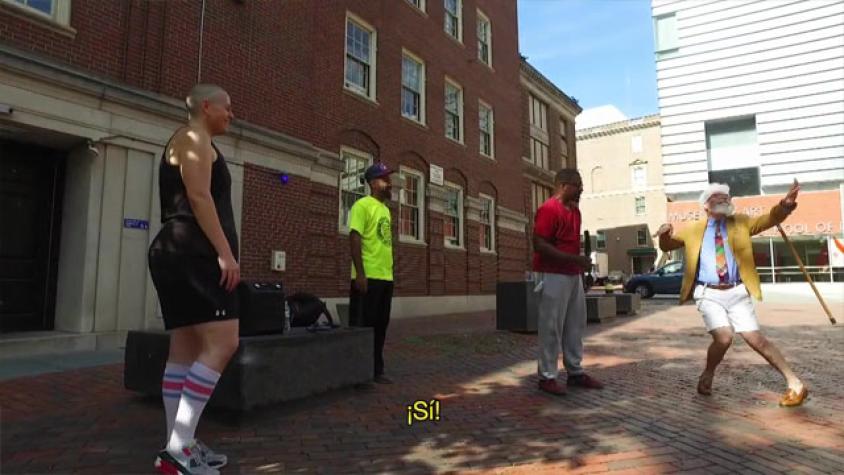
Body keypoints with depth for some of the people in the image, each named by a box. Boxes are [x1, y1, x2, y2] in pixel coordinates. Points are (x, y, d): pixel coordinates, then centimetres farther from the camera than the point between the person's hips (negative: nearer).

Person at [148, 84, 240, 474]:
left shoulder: (187, 142, 28)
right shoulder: (195, 138, -3)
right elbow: (199, 197, -16)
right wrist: (225, 252, -21)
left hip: (181, 254, 11)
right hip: (194, 254, -11)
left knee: (186, 350, 8)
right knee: (222, 343, -15)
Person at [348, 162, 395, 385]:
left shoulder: (385, 209, 18)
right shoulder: (363, 205, -7)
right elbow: (355, 238, -15)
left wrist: (387, 271, 18)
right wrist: (360, 273, -21)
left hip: (385, 277, 8)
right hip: (368, 277, -8)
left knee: (380, 327, 12)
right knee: (363, 326, -1)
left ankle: (376, 371, 22)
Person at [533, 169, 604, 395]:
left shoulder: (575, 210, 14)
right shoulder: (548, 209, -14)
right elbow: (540, 245, -22)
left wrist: (580, 263, 11)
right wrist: (574, 259, -23)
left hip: (573, 275, 9)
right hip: (553, 275, -9)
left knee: (576, 324, 13)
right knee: (552, 326, -3)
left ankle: (575, 372, 24)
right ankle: (547, 376, 7)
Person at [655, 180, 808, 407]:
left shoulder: (740, 223, 10)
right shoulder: (693, 230, 8)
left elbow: (770, 219, -1)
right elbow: (667, 245, 9)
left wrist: (785, 205, -24)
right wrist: (665, 234, -16)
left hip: (737, 293, 2)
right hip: (709, 294, -1)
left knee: (756, 339, -1)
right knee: (724, 338, -18)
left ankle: (795, 384, 15)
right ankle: (707, 376, 9)